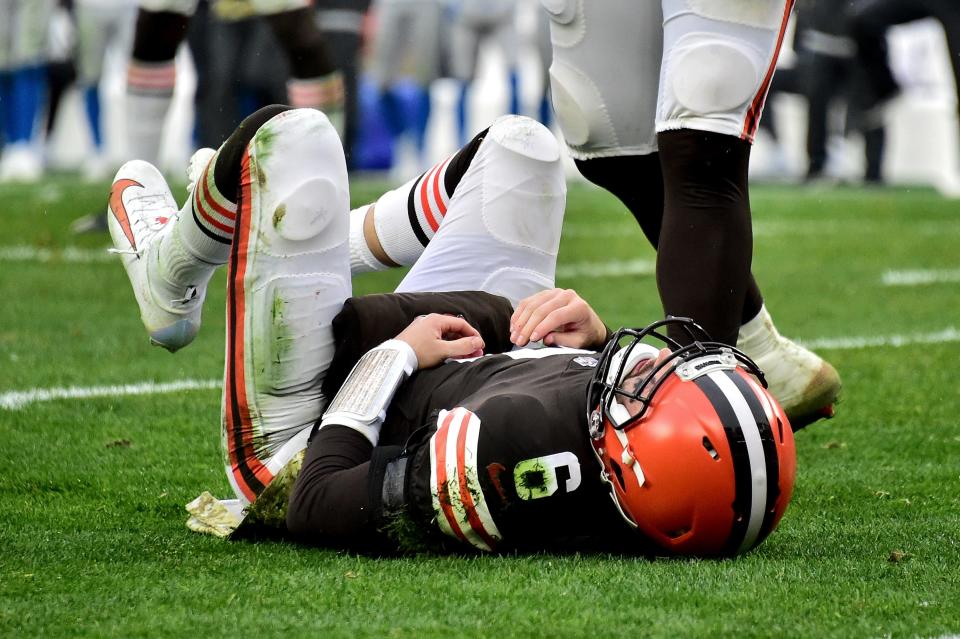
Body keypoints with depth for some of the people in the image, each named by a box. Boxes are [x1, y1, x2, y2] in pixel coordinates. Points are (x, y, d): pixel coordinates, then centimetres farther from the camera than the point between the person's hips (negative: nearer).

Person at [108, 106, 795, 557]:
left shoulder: (508, 457, -50)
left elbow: (317, 509, -33)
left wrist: (396, 354, -22)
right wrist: (599, 342, -19)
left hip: (305, 452, -6)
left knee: (291, 136, -8)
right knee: (519, 148, 10)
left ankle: (171, 276, 27)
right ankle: (328, 244, 38)